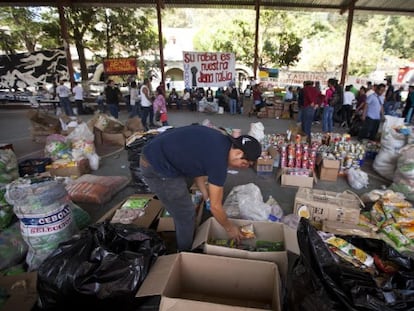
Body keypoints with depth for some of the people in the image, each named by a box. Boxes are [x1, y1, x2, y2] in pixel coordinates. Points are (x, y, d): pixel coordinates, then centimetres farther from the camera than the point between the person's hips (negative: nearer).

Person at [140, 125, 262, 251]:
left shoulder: (220, 141, 4)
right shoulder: (219, 160, -21)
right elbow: (215, 207, -11)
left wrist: (206, 194, 16)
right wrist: (229, 228, 7)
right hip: (157, 167, -10)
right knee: (185, 214, 5)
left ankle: (183, 247, 46)